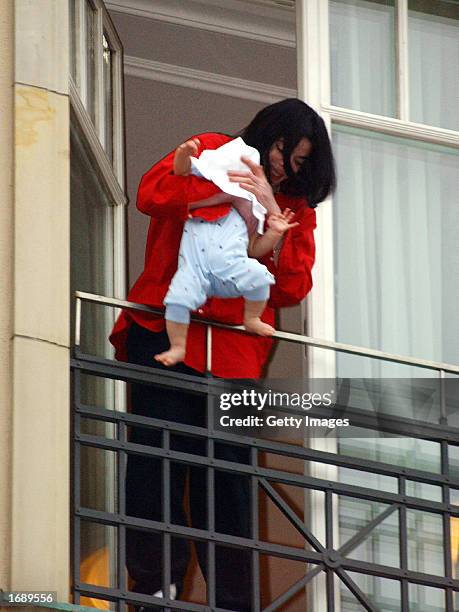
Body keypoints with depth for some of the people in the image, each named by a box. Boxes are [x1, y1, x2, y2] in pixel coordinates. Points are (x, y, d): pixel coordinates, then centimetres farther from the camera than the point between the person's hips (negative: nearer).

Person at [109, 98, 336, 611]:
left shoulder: (296, 207, 19)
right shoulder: (212, 152, 11)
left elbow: (293, 287, 5)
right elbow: (152, 193, -7)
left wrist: (273, 218, -5)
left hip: (236, 350, 3)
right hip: (168, 331, -3)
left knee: (228, 469, -1)